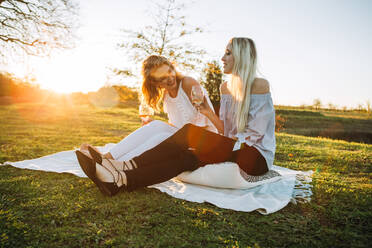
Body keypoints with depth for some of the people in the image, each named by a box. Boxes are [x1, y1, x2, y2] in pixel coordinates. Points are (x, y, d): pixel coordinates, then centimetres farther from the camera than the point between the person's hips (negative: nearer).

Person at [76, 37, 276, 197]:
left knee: (191, 133, -27)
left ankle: (121, 178, -34)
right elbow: (225, 131, 11)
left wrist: (215, 146, -19)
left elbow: (255, 134, -14)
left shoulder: (260, 85, -10)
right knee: (188, 158, -25)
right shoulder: (226, 87, 12)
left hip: (257, 157, -6)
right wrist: (207, 112, -6)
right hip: (231, 151, 6)